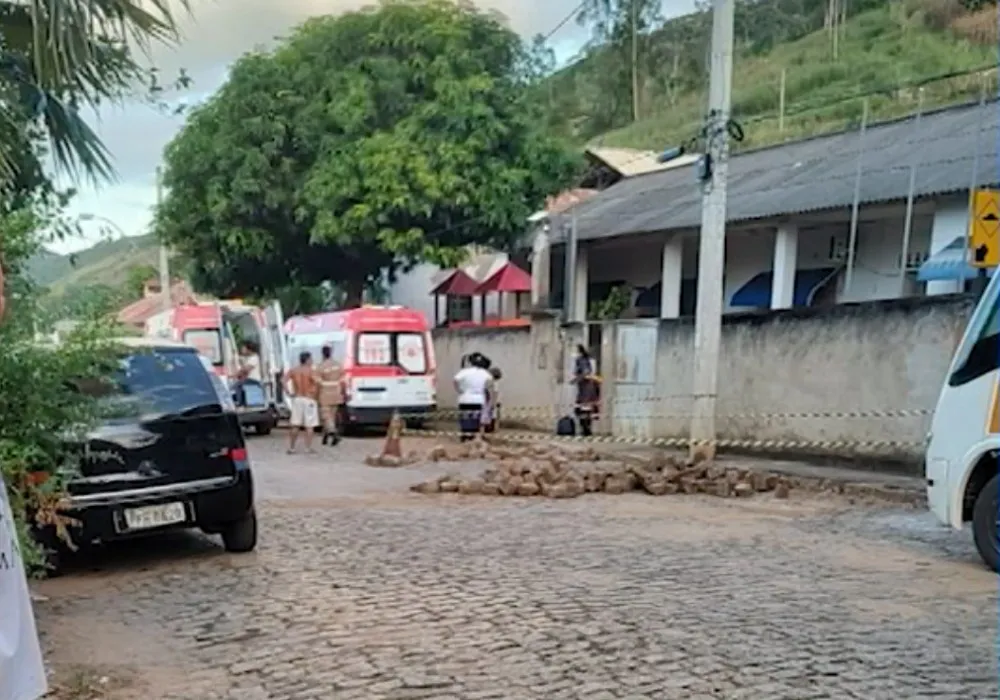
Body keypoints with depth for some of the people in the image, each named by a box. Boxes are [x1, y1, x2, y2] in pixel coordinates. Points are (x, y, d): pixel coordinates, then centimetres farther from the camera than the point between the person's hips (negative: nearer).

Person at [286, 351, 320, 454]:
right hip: (309, 399, -5)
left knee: (295, 425, 11)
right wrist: (315, 393, -8)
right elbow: (317, 383, -24)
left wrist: (290, 393, 0)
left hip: (297, 399, 5)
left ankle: (291, 447, 13)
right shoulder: (311, 371, -8)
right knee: (309, 426, 0)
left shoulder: (293, 371, 5)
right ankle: (309, 448, 0)